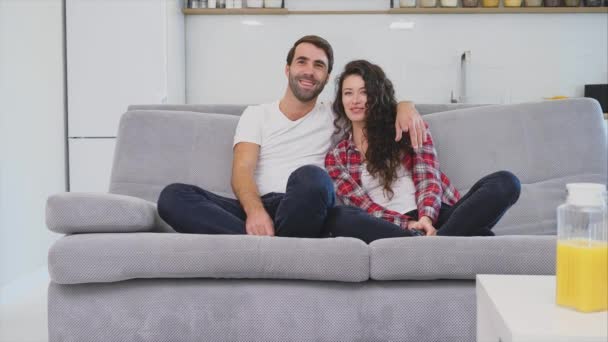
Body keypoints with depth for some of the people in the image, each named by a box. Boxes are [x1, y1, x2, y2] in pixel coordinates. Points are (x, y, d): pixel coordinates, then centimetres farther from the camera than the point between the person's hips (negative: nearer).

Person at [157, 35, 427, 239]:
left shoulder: (333, 116, 20)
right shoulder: (256, 114, 17)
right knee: (173, 196, -25)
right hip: (258, 209, 2)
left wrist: (405, 106, -1)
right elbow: (242, 171, 3)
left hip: (303, 212, -1)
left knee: (310, 176, -38)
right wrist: (255, 211, -21)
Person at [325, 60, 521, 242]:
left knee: (505, 182, -25)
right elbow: (364, 208, 2)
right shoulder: (336, 158, 16)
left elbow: (428, 179, 4)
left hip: (437, 218, 2)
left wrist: (426, 218, -18)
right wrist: (409, 224, -16)